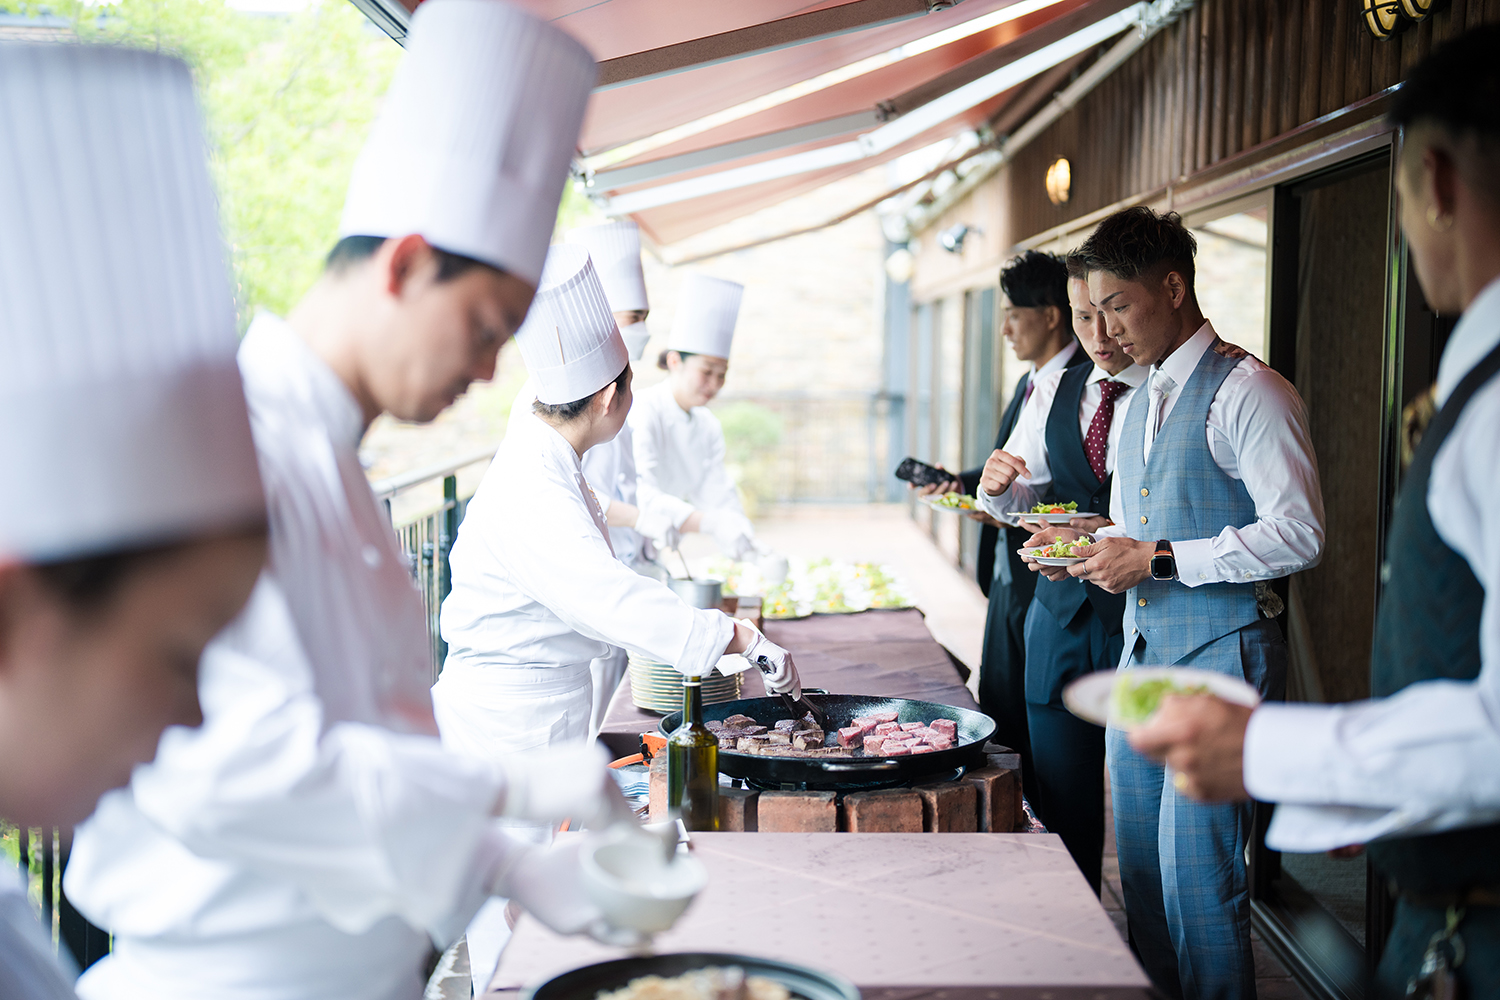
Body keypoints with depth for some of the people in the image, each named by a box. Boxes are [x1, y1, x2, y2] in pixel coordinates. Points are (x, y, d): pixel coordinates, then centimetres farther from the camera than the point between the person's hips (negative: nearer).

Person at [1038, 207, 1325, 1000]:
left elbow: (1298, 534, -19)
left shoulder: (1248, 392, -11)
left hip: (1218, 654, -8)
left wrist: (1157, 560, -19)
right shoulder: (1141, 404, 17)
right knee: (1139, 865, 14)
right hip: (1142, 652, 9)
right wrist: (1087, 543, 6)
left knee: (1196, 876, -6)